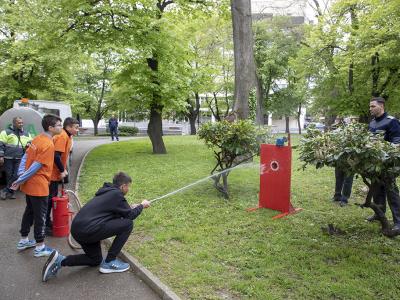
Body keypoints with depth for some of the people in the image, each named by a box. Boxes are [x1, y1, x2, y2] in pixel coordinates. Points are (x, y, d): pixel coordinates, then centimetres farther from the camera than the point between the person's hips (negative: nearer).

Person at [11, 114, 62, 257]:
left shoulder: (37, 139, 8)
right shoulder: (49, 145, -20)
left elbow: (25, 157, 9)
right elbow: (36, 166, -22)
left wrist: (21, 176, 3)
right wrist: (20, 180, -14)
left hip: (29, 184, 9)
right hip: (39, 186, -9)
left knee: (29, 211, 21)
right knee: (40, 216, 2)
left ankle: (23, 240, 34)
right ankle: (40, 247, 13)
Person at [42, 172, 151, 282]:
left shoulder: (106, 191, 20)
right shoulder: (116, 194, -7)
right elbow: (130, 216, -1)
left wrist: (131, 208, 29)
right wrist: (141, 206, 15)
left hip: (76, 229, 10)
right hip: (88, 229, -10)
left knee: (95, 259, 27)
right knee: (128, 224, -5)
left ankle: (60, 260, 10)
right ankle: (109, 262, 2)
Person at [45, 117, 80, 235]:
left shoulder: (67, 137, 9)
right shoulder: (62, 137, -20)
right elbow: (56, 156, -27)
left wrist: (63, 170, 8)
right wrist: (62, 171, -18)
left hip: (56, 173, 9)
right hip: (52, 173, -9)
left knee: (53, 197, 17)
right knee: (49, 198, -1)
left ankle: (48, 221, 29)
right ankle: (45, 225, 9)